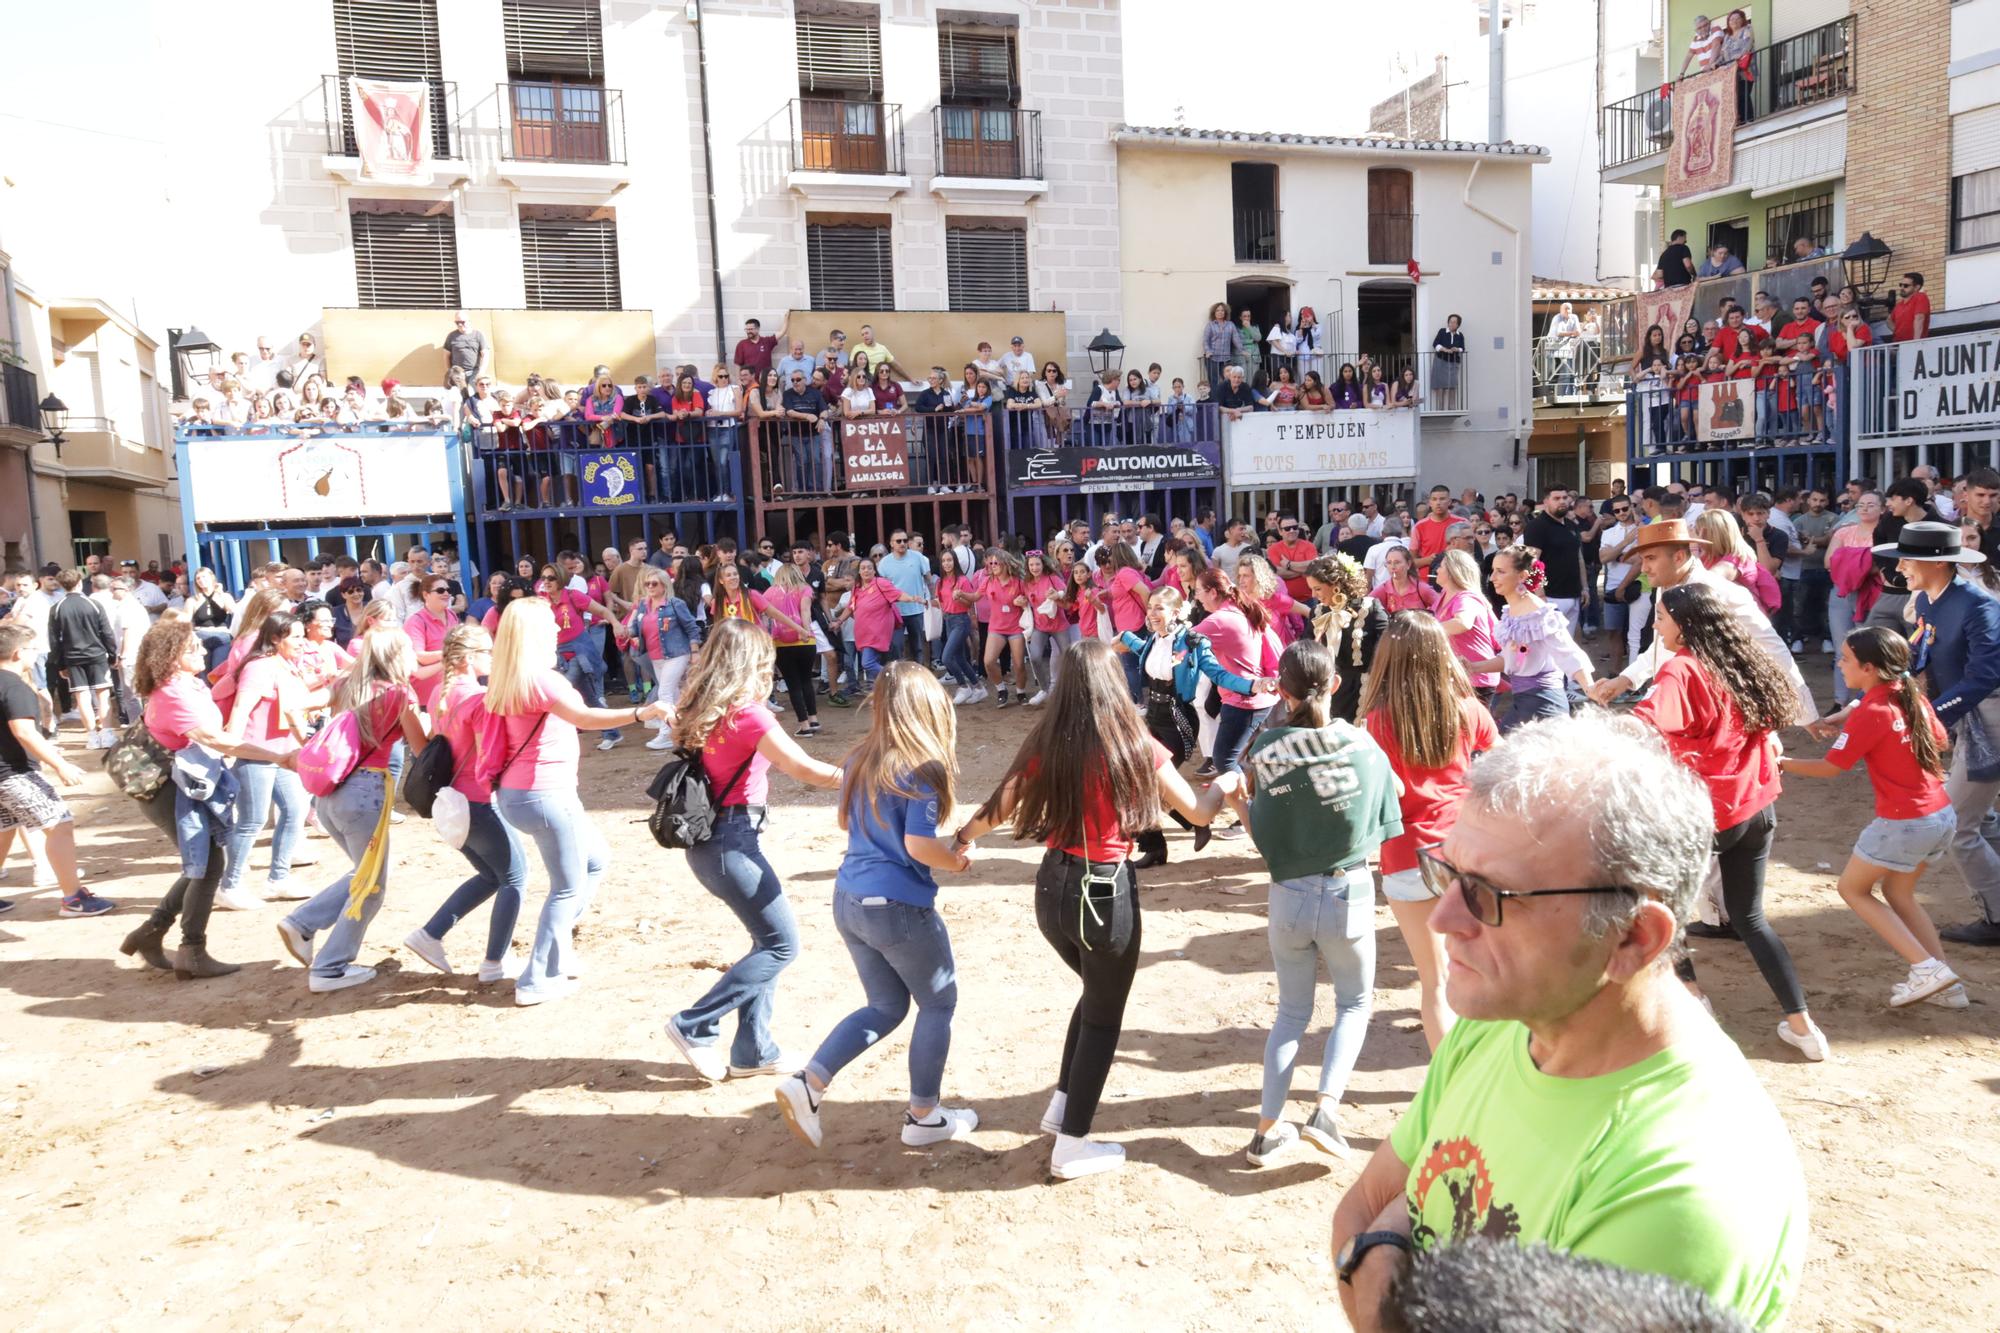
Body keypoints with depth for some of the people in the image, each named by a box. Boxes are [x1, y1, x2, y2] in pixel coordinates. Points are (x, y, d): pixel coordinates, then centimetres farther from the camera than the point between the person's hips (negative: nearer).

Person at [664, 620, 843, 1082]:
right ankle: (695, 1027, 2)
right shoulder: (746, 713, -16)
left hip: (708, 836, 9)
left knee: (768, 939, 15)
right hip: (730, 840, -9)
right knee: (782, 944, 0)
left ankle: (753, 1051, 20)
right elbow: (803, 768, -17)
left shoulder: (704, 707, 8)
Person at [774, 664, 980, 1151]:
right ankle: (924, 1117, 22)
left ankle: (807, 1084, 8)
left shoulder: (859, 760, 7)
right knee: (938, 1004, 14)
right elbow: (919, 845, -22)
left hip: (849, 899, 7)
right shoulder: (922, 769, -16)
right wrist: (957, 860, -5)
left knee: (886, 1006, 20)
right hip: (898, 907, -7)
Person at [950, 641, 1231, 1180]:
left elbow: (999, 809, 0)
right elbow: (1199, 812, -3)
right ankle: (1071, 1146, 21)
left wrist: (961, 836, 20)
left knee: (1096, 993, 28)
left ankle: (1062, 1107, 35)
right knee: (1105, 1016, 13)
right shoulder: (1136, 747, -13)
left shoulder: (1046, 743, -4)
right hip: (1106, 891, -5)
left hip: (1052, 888, 5)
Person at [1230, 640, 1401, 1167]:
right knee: (1355, 1003, 22)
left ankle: (1268, 1129, 19)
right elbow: (1382, 829, -2)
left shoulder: (1264, 751, -10)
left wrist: (1239, 802, 8)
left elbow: (1264, 840, -8)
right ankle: (1326, 1108, 4)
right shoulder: (1364, 746, -10)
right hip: (1350, 893, -1)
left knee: (1291, 1012, 20)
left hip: (1289, 897, 1)